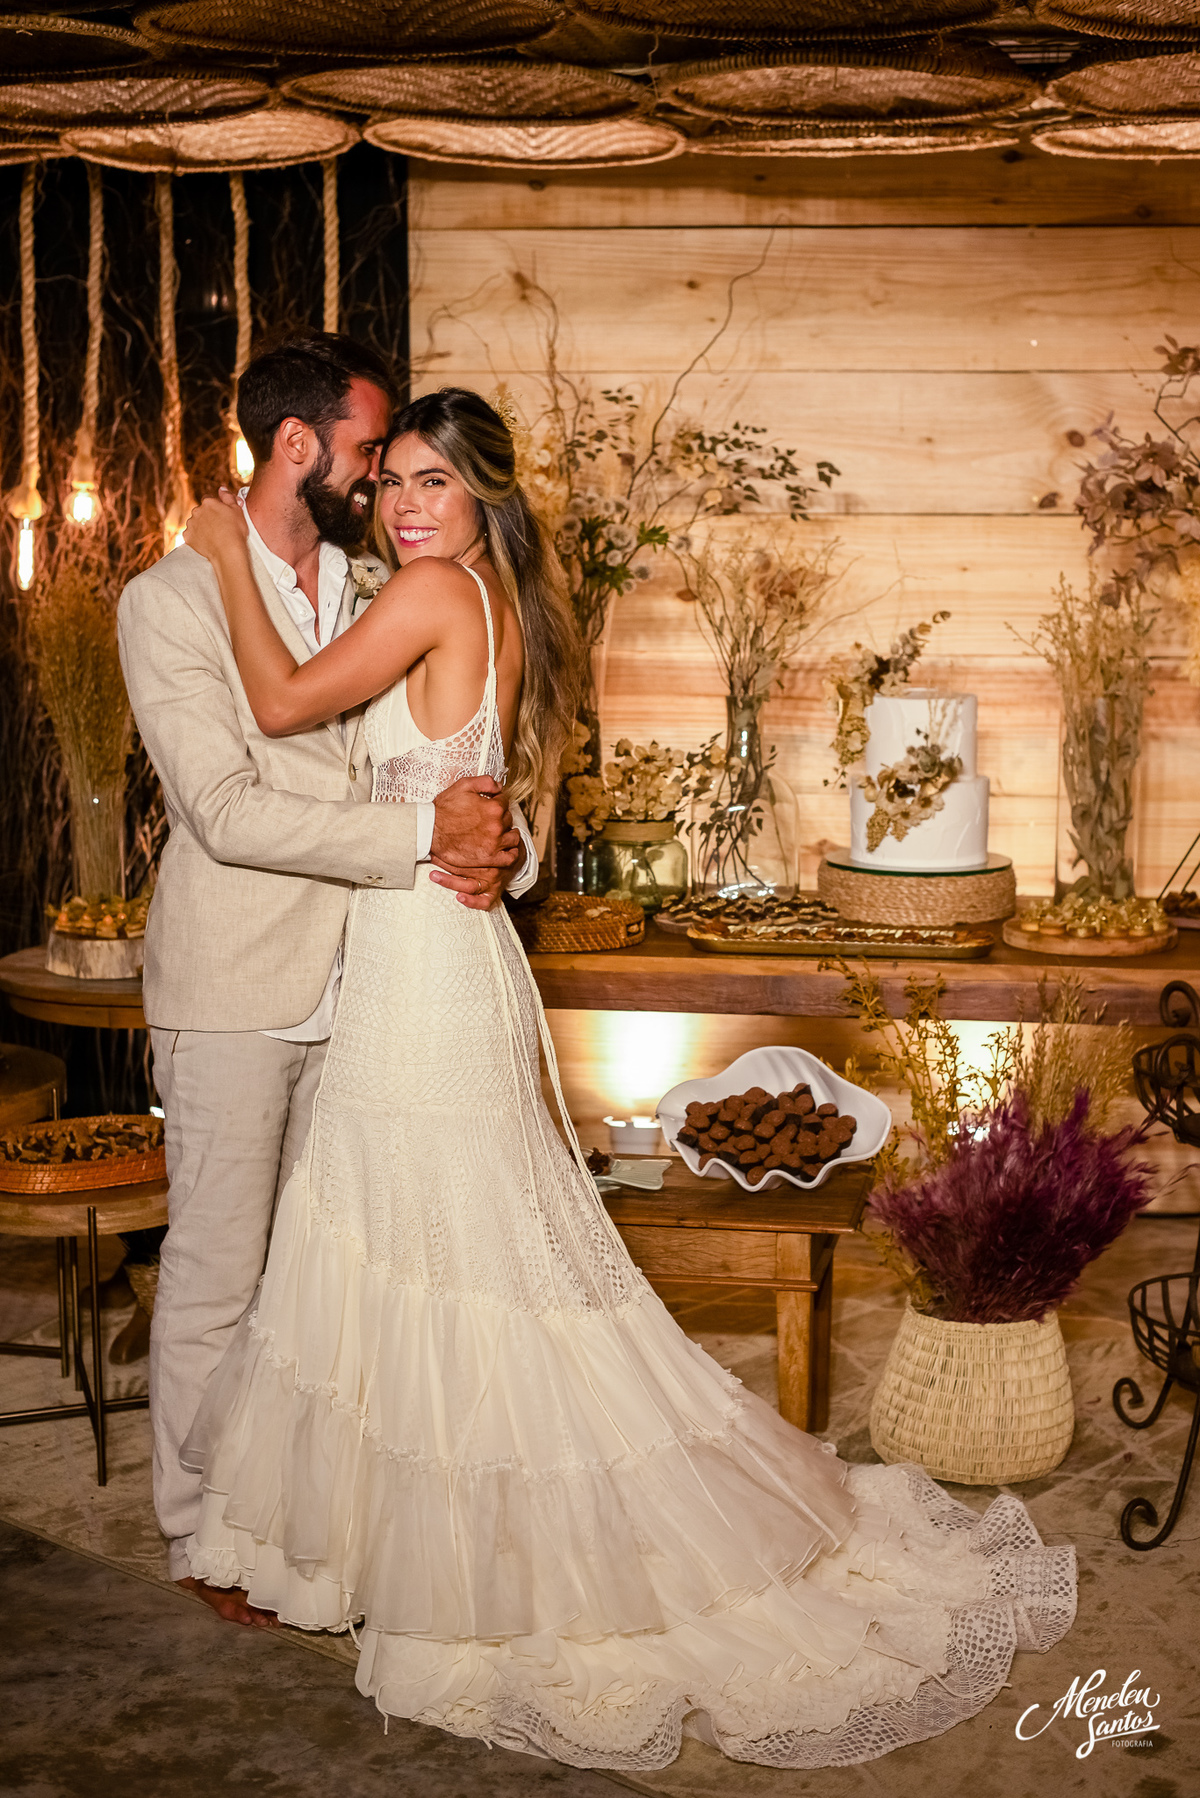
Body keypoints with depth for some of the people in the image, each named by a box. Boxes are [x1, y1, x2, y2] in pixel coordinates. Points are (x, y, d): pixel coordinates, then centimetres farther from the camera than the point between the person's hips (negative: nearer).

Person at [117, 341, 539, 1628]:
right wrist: (422, 837, -23)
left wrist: (500, 841, -11)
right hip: (235, 989, -6)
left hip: (359, 979, 6)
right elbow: (228, 810, -19)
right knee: (217, 1271, 4)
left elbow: (461, 750, 12)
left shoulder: (379, 593, 9)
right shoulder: (170, 600, -10)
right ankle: (202, 1532, 20)